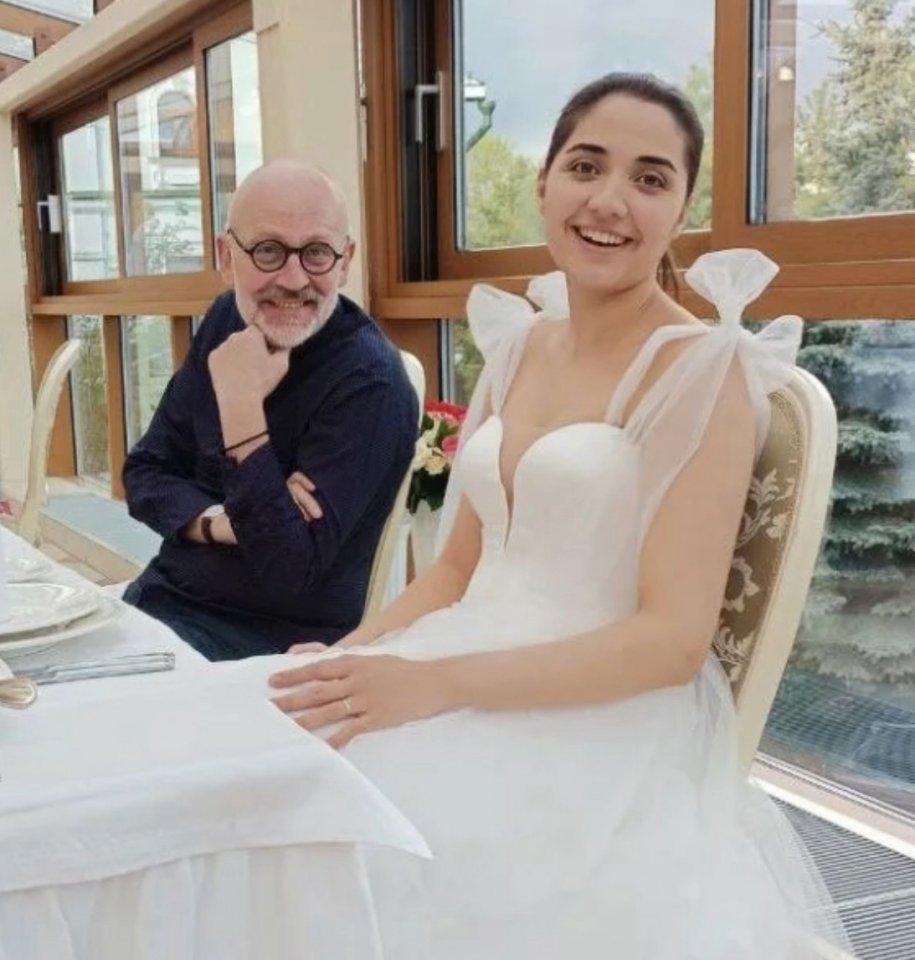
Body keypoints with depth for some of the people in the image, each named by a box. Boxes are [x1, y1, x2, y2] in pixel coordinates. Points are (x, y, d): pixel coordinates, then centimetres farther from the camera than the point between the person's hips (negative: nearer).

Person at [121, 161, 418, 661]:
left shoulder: (369, 382, -21)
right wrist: (216, 522, -15)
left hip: (281, 639, -6)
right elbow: (145, 472, 7)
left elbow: (289, 574, -24)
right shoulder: (227, 320, 1)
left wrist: (241, 408, -28)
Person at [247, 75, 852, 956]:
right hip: (479, 685, 6)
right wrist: (345, 655, -5)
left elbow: (674, 638, -15)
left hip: (610, 727, -5)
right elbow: (460, 569, 13)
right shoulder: (518, 346, 10)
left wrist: (435, 684, -24)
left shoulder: (704, 371, -10)